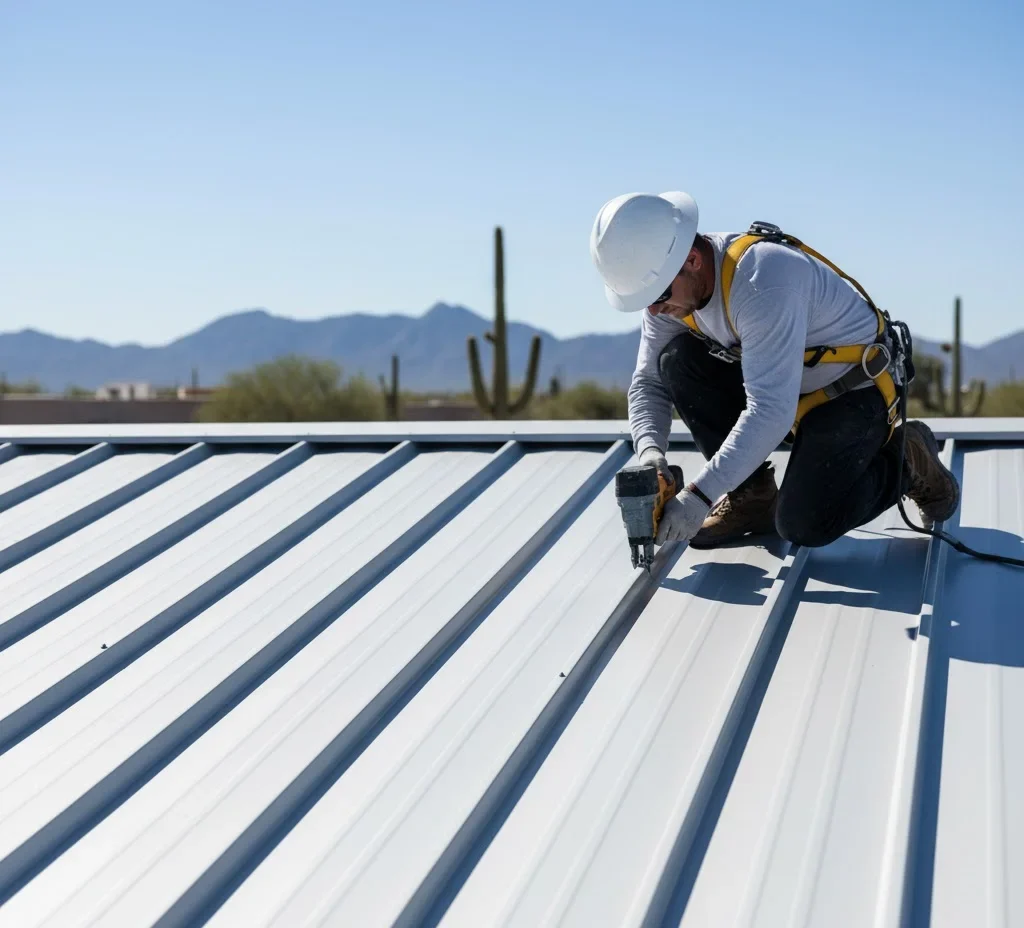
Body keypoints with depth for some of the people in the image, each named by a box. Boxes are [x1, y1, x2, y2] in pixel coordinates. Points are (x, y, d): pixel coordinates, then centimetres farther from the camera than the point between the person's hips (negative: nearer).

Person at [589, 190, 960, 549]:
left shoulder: (763, 279, -35)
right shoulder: (670, 288, -11)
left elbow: (770, 411, -40)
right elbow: (649, 383, -4)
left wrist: (699, 494, -41)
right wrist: (650, 452, -24)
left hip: (855, 389, -7)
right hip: (780, 385, 7)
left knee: (804, 525, -22)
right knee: (677, 360, -15)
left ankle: (905, 462, 7)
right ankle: (751, 497, -3)